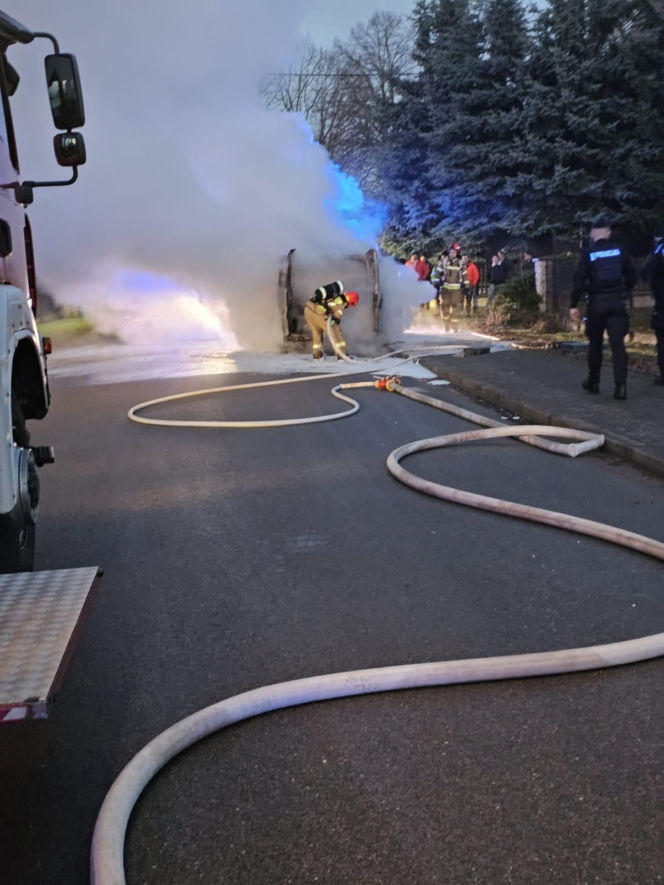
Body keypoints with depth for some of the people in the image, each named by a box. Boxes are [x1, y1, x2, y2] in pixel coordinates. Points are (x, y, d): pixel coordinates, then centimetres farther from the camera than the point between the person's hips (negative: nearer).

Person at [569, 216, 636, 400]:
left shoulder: (588, 253, -3)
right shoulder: (619, 250, 3)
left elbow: (579, 280, -9)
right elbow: (631, 275, 8)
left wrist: (573, 305, -7)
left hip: (597, 302, -1)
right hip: (617, 302, 1)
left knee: (595, 343, 13)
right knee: (618, 343, -3)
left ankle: (593, 382, 23)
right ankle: (620, 385, -16)